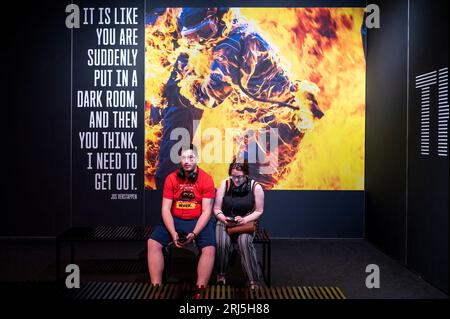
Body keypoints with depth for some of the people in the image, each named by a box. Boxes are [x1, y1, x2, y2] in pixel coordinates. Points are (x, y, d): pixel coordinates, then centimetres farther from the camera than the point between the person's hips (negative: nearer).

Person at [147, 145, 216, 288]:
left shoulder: (206, 179, -8)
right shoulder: (171, 178, -2)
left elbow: (206, 211, -11)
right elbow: (166, 209, -5)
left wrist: (194, 233, -25)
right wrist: (173, 232, -20)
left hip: (198, 220, -2)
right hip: (175, 220, 2)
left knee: (209, 249, -27)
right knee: (152, 243, -17)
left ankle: (200, 289, -15)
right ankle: (156, 286, -9)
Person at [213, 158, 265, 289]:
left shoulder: (256, 187, -8)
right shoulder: (224, 185, -4)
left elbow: (259, 211, 0)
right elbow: (217, 209, 3)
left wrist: (244, 220, -16)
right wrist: (224, 219, -17)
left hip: (246, 222, -1)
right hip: (224, 221, 1)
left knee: (244, 242, -33)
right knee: (221, 243, -31)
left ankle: (254, 281, -24)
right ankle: (221, 276, -8)